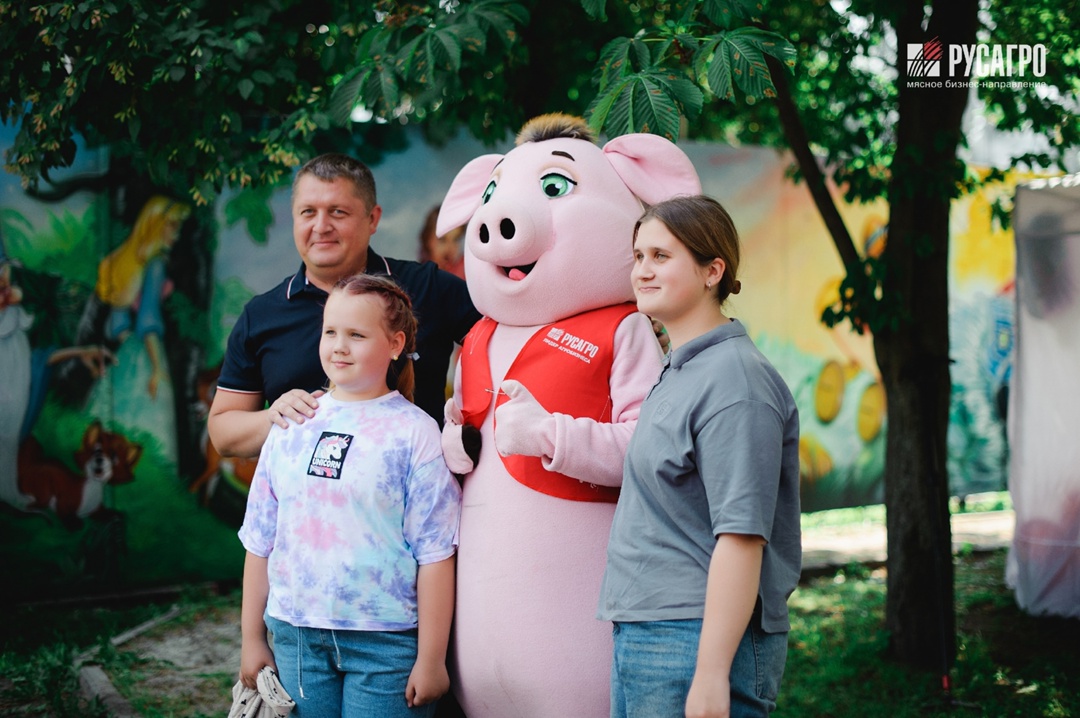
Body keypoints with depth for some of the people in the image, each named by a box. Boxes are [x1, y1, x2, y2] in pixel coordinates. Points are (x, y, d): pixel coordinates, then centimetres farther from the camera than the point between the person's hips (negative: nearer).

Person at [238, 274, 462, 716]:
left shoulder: (414, 433, -5)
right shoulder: (291, 426, 7)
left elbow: (434, 553, -7)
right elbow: (261, 541, 11)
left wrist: (431, 660, -9)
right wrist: (251, 637, 11)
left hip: (385, 643, -3)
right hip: (295, 637, 4)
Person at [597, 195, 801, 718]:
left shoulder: (733, 380, -15)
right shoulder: (676, 374, 15)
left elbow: (741, 537, -21)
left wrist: (711, 676, -24)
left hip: (697, 642, -9)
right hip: (640, 638, 9)